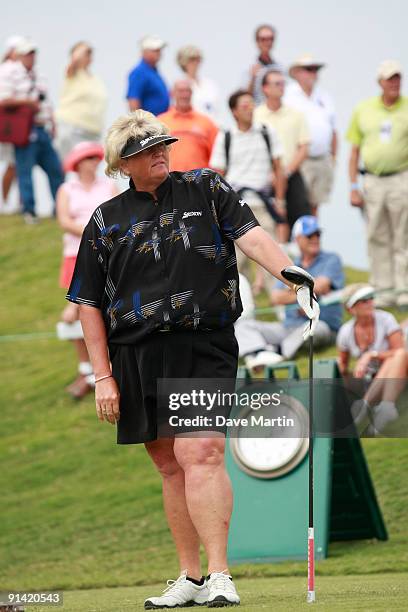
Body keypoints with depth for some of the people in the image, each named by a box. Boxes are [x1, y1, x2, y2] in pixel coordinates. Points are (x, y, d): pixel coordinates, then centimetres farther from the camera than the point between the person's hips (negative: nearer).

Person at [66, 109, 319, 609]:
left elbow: (252, 236, -4)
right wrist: (103, 375, 5)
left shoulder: (205, 190, 8)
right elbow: (89, 304, 12)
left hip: (204, 350, -3)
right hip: (136, 357, 3)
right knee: (170, 466, 6)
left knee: (200, 455, -17)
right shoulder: (105, 221, 12)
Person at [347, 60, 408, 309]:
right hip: (372, 182, 2)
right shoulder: (363, 110, 9)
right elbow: (355, 151, 11)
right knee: (377, 239, 4)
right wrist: (353, 187, 5)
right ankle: (383, 290, 10)